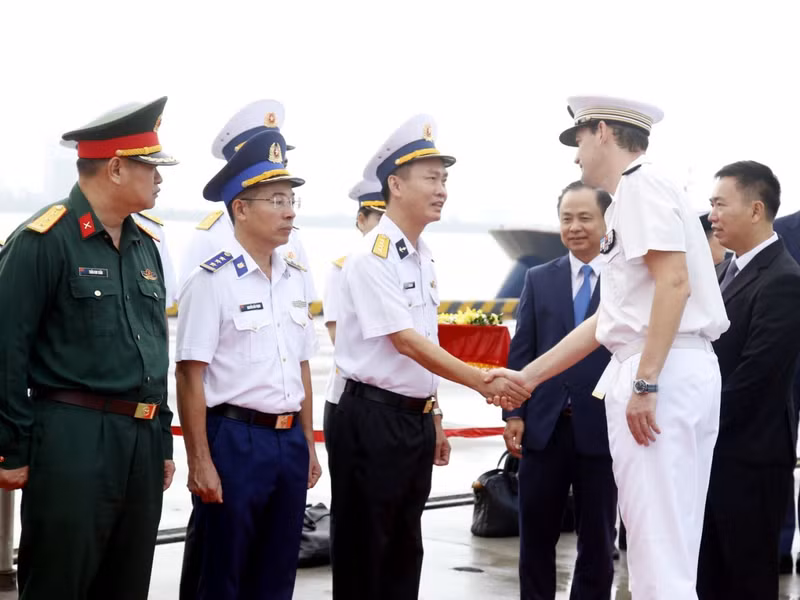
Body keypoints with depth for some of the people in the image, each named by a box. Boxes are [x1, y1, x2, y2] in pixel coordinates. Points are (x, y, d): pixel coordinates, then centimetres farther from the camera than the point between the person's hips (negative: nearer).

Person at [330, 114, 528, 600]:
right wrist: (482, 382, -26)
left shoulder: (425, 259, 12)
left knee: (406, 547, 14)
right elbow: (404, 341, -21)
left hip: (416, 418, 8)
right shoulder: (372, 256, -15)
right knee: (364, 550, 0)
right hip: (373, 416, -8)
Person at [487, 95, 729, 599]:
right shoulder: (633, 198, 23)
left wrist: (645, 383, -23)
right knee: (667, 545, 13)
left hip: (664, 372, -10)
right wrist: (528, 377, 25)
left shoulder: (643, 186, -7)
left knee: (657, 544, -7)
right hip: (677, 375, 10)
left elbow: (674, 282, -20)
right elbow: (611, 319, 24)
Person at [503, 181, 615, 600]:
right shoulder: (539, 279, 10)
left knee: (597, 539, 8)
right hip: (544, 426, 3)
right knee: (536, 534, 11)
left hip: (601, 428, -3)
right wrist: (513, 413, -1)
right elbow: (521, 351, 8)